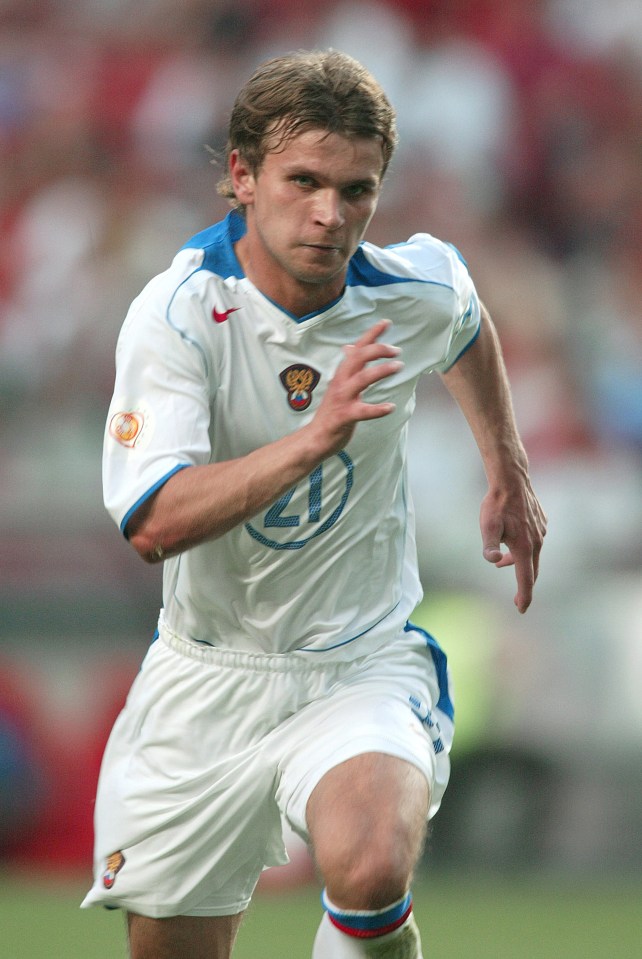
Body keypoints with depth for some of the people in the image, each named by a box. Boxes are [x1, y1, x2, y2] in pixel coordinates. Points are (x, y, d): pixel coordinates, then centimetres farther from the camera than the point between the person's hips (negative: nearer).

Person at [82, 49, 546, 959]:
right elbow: (155, 523, -29)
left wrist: (509, 476, 26)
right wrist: (316, 436, -37)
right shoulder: (176, 313, -18)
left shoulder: (418, 291, -9)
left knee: (369, 868, -32)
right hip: (208, 674, 0)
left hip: (365, 667, 0)